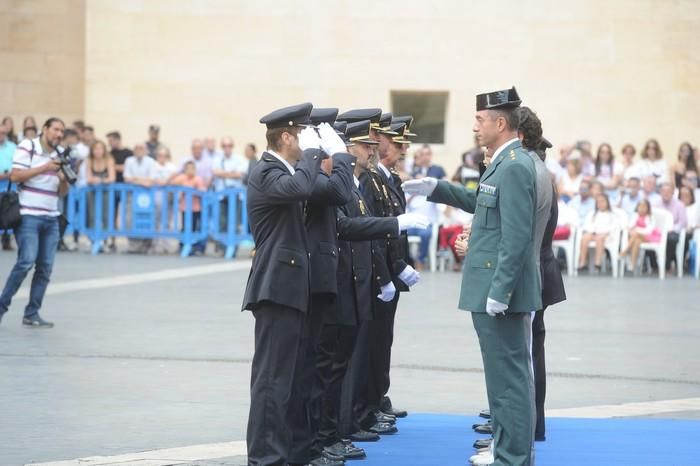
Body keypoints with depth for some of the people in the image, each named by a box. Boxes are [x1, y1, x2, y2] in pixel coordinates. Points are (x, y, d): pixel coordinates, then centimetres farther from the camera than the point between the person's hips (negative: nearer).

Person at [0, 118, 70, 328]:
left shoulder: (59, 155, 14)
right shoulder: (27, 147, -2)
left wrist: (64, 179, -4)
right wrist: (43, 168, -17)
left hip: (51, 218, 6)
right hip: (28, 216, -6)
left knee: (45, 266, -1)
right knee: (26, 261, -15)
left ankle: (32, 314, 5)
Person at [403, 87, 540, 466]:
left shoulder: (515, 167, -18)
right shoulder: (506, 163, 13)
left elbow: (517, 237, -23)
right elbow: (481, 204, 30)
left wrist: (499, 291, -23)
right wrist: (435, 189, 23)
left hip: (501, 292, -10)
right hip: (493, 290, 10)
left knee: (509, 376, -5)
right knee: (506, 374, 16)